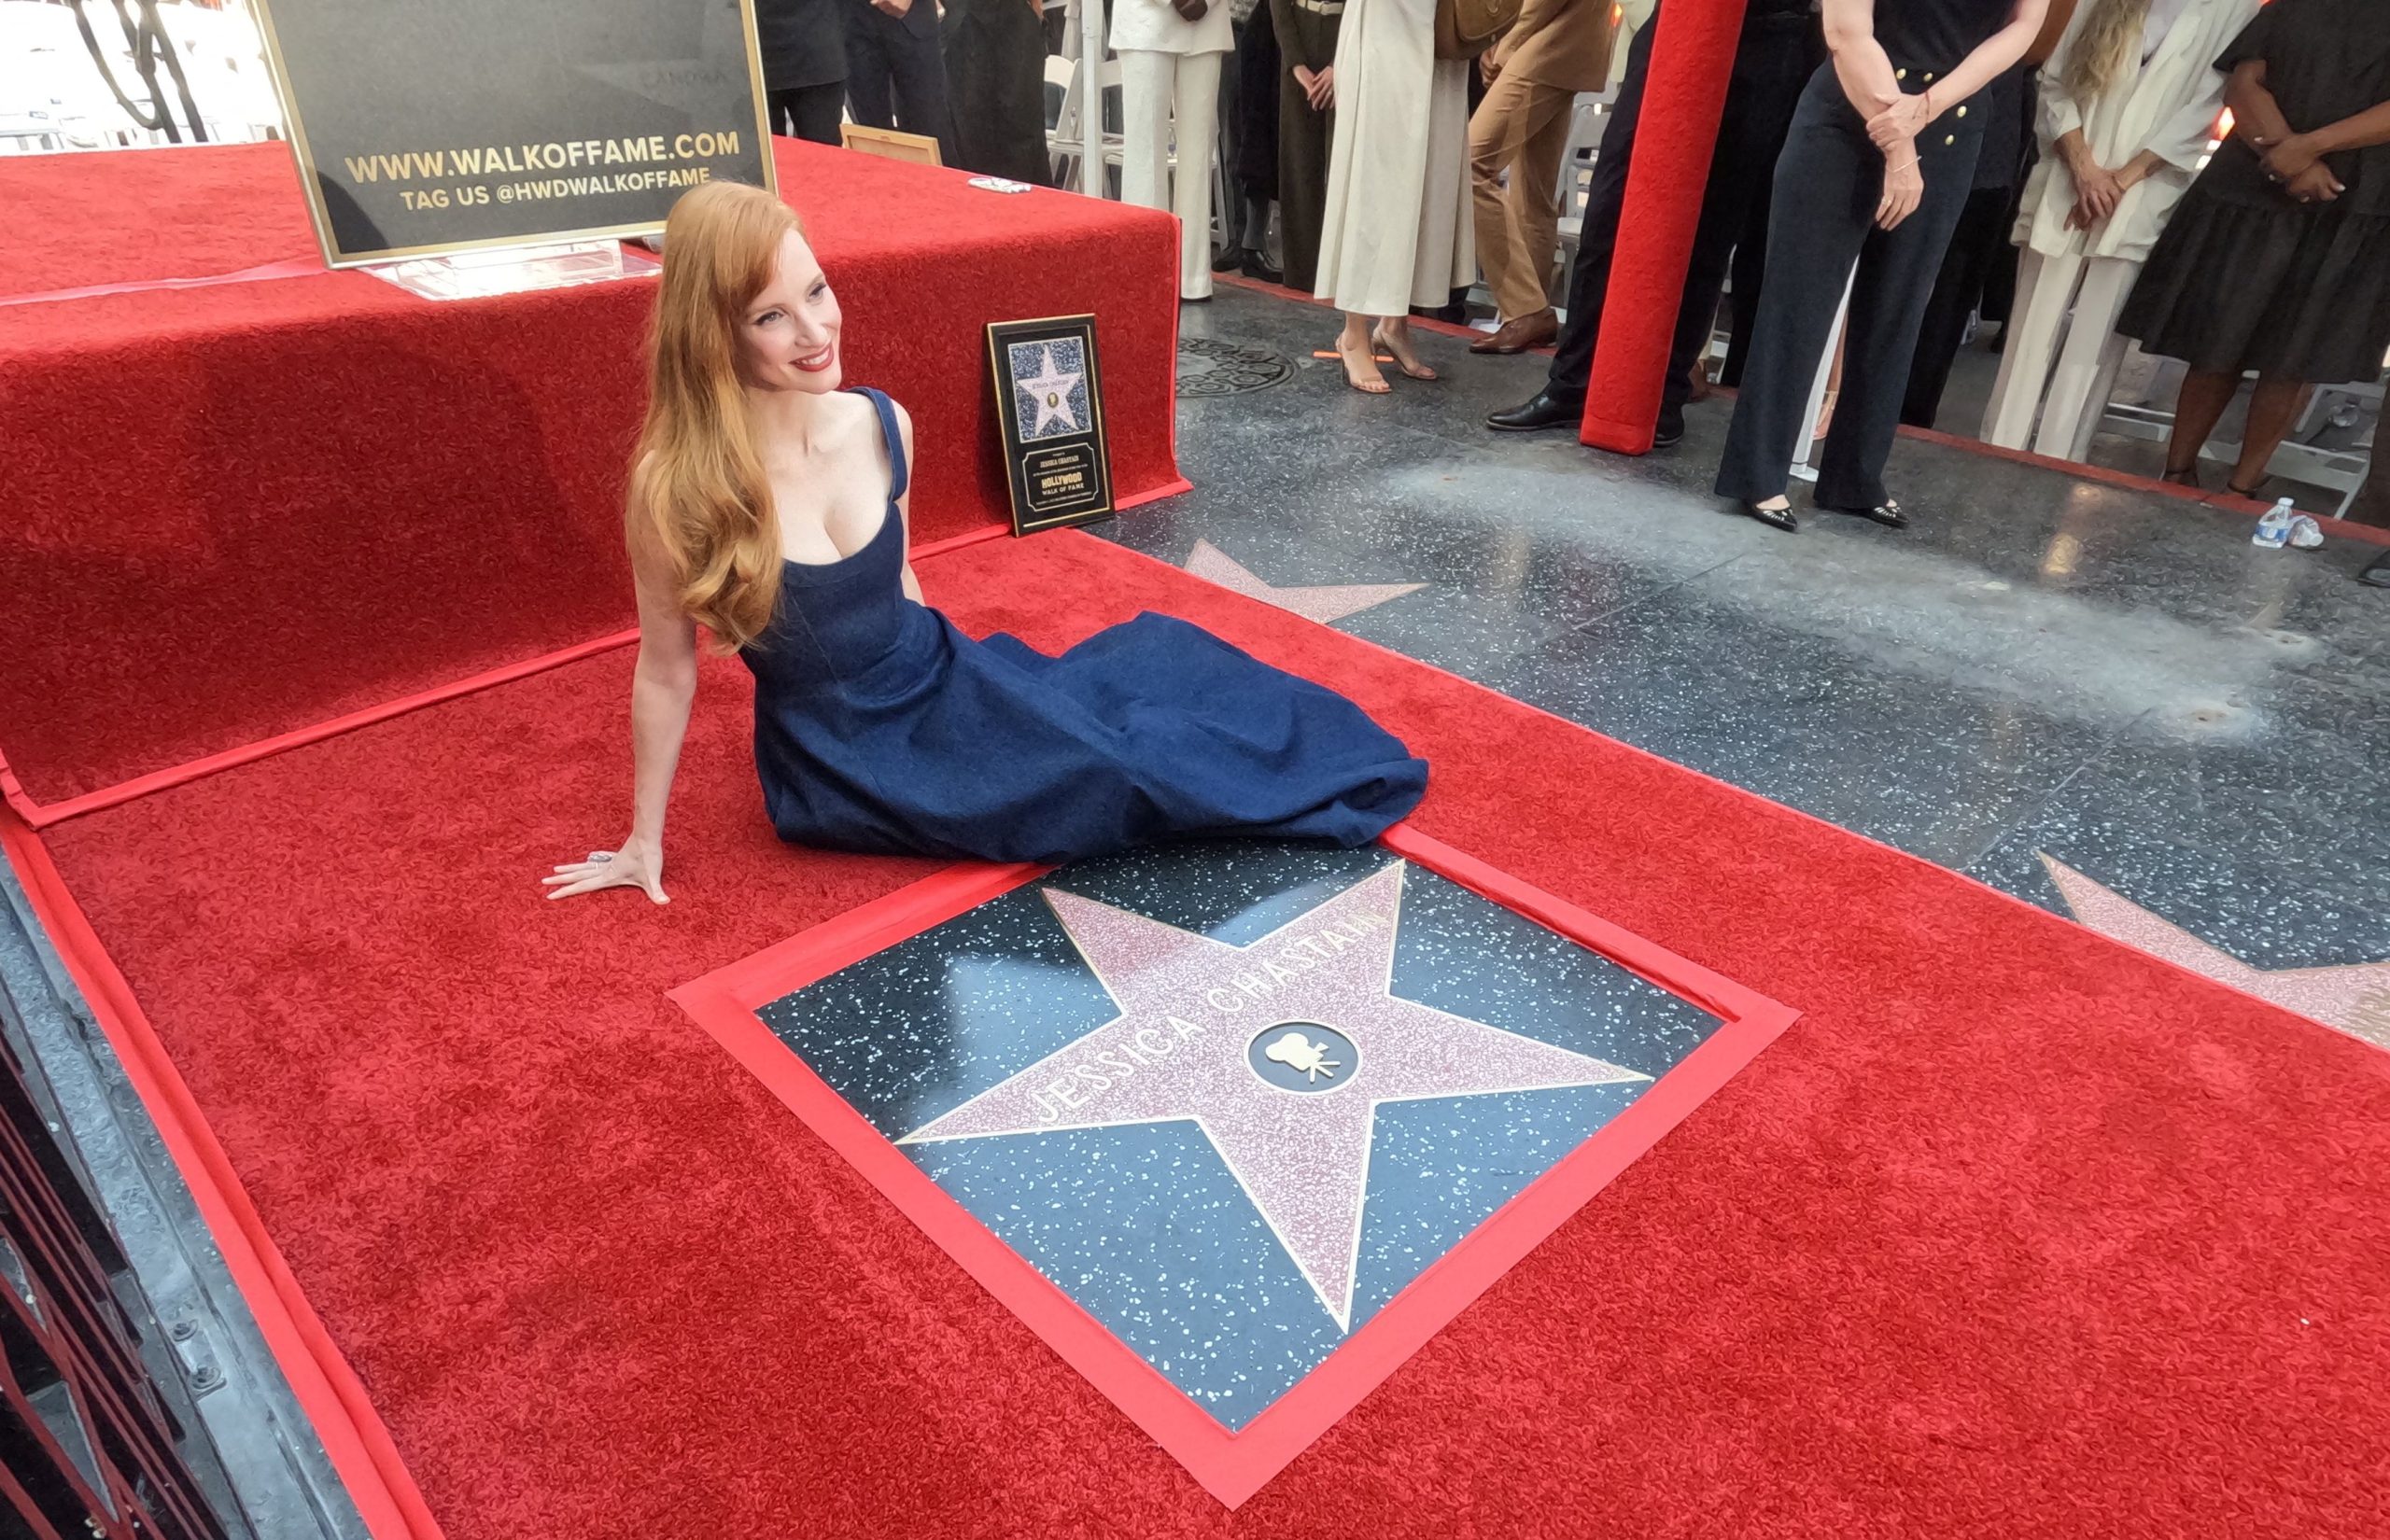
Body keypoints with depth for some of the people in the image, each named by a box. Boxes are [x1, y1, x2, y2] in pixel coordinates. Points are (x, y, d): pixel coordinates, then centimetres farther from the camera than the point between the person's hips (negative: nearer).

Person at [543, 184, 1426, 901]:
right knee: (1112, 765, -13)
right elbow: (666, 672, -10)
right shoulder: (674, 489, -22)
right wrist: (644, 842, -1)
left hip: (940, 684, 5)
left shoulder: (881, 426, -8)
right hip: (844, 765, -5)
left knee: (1154, 658, -3)